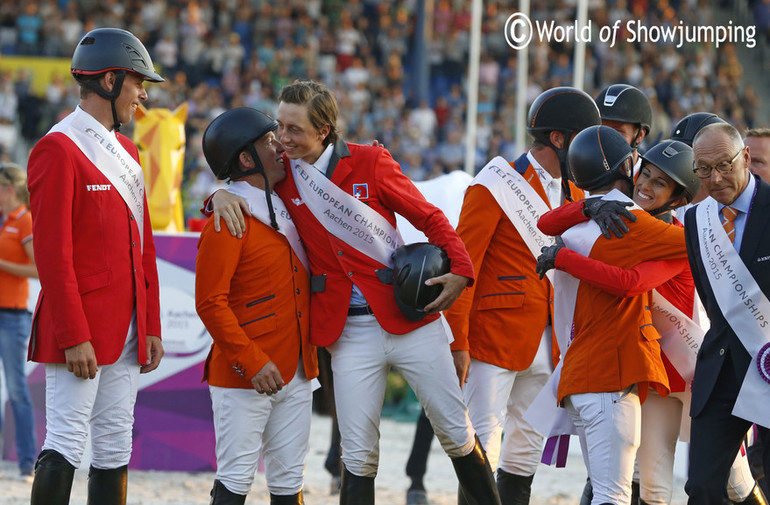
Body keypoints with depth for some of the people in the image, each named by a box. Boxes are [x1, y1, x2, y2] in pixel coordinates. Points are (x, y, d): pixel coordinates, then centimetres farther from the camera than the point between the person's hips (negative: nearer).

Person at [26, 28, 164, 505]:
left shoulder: (127, 151, 17)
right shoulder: (59, 150, -11)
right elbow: (53, 252, -15)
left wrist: (151, 327, 13)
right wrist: (74, 337, -19)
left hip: (127, 334, 8)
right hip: (80, 332, -8)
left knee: (115, 449, 8)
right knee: (66, 445, -8)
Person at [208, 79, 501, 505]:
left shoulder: (369, 162, -4)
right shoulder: (283, 174, 2)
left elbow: (429, 218, 1)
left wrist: (460, 270, -13)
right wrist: (222, 194, -9)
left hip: (411, 320, -1)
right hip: (351, 332, 1)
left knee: (456, 433, 5)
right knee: (358, 454, -2)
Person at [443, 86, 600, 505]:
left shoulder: (574, 194, 14)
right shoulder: (497, 186, -8)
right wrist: (457, 342, -15)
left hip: (546, 342, 7)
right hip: (494, 338, -7)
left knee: (526, 448, 10)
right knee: (483, 444, -8)